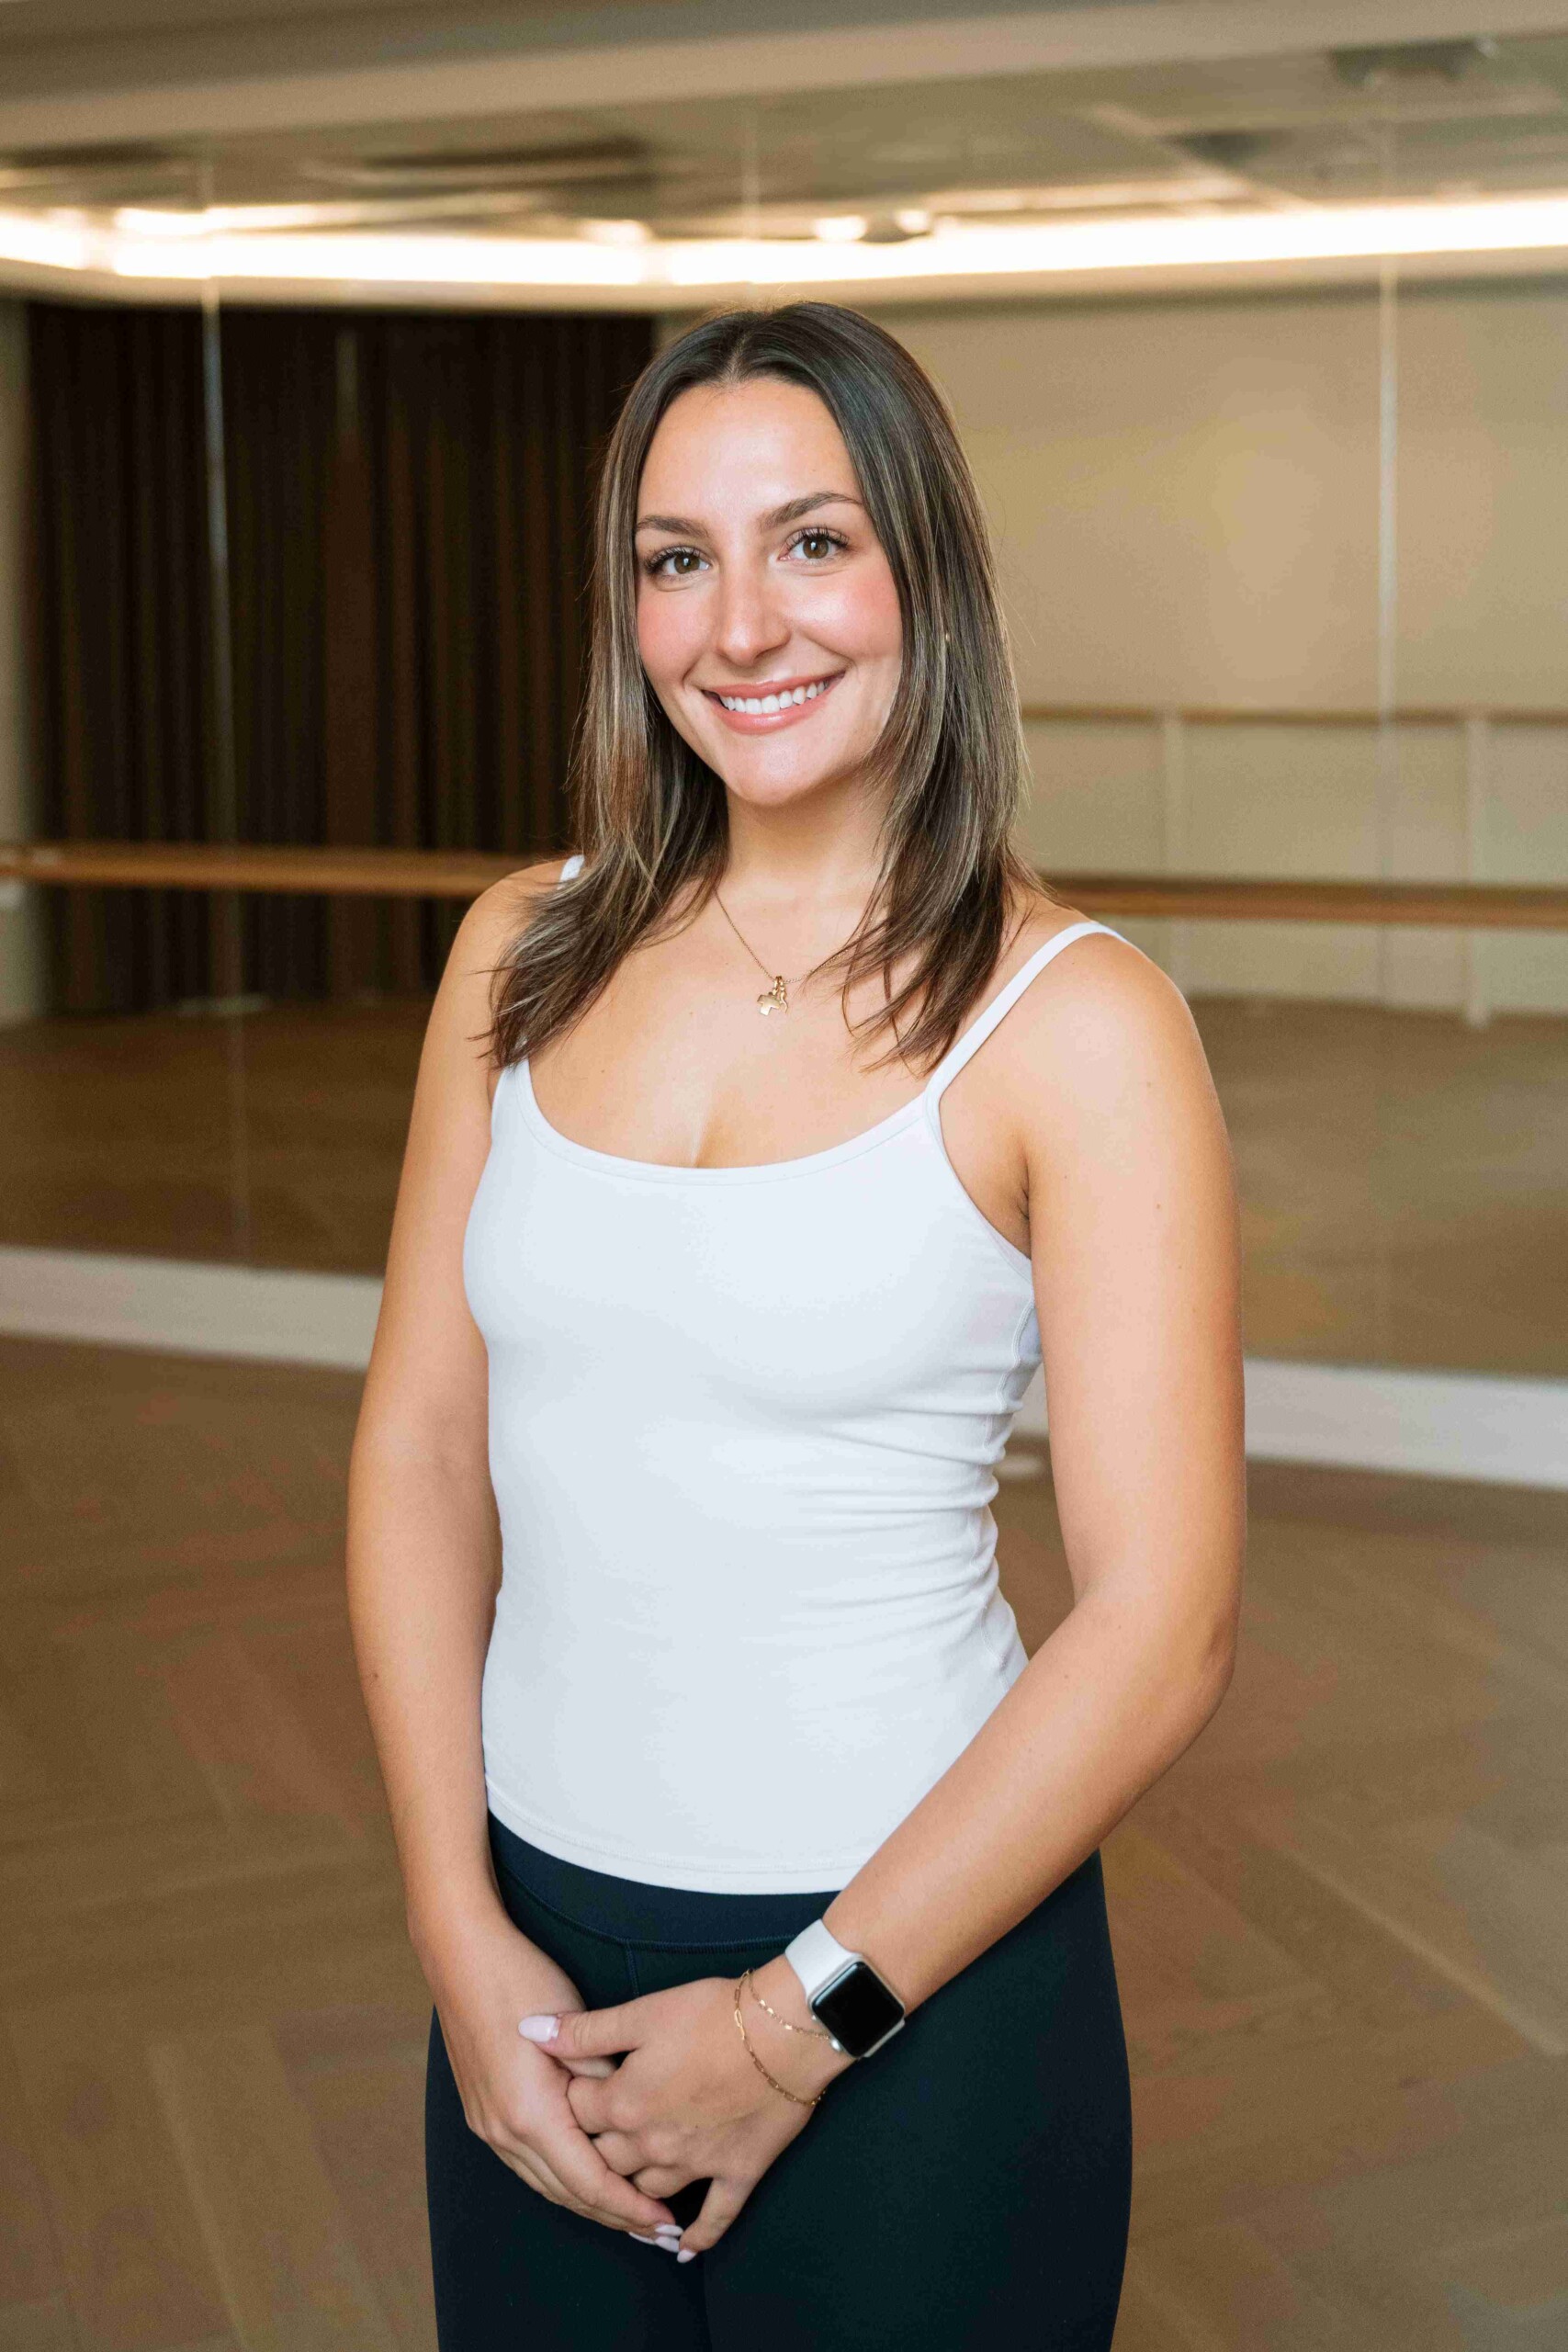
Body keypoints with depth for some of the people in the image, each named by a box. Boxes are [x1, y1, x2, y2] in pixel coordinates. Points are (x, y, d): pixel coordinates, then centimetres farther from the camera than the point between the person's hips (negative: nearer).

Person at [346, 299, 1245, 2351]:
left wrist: (794, 2025, -12)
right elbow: (421, 1439, 2)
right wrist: (462, 1935, -5)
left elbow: (1162, 1635, -15)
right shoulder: (529, 953, 1)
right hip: (540, 1951, 4)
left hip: (916, 1970, -4)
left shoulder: (1073, 1021, -13)